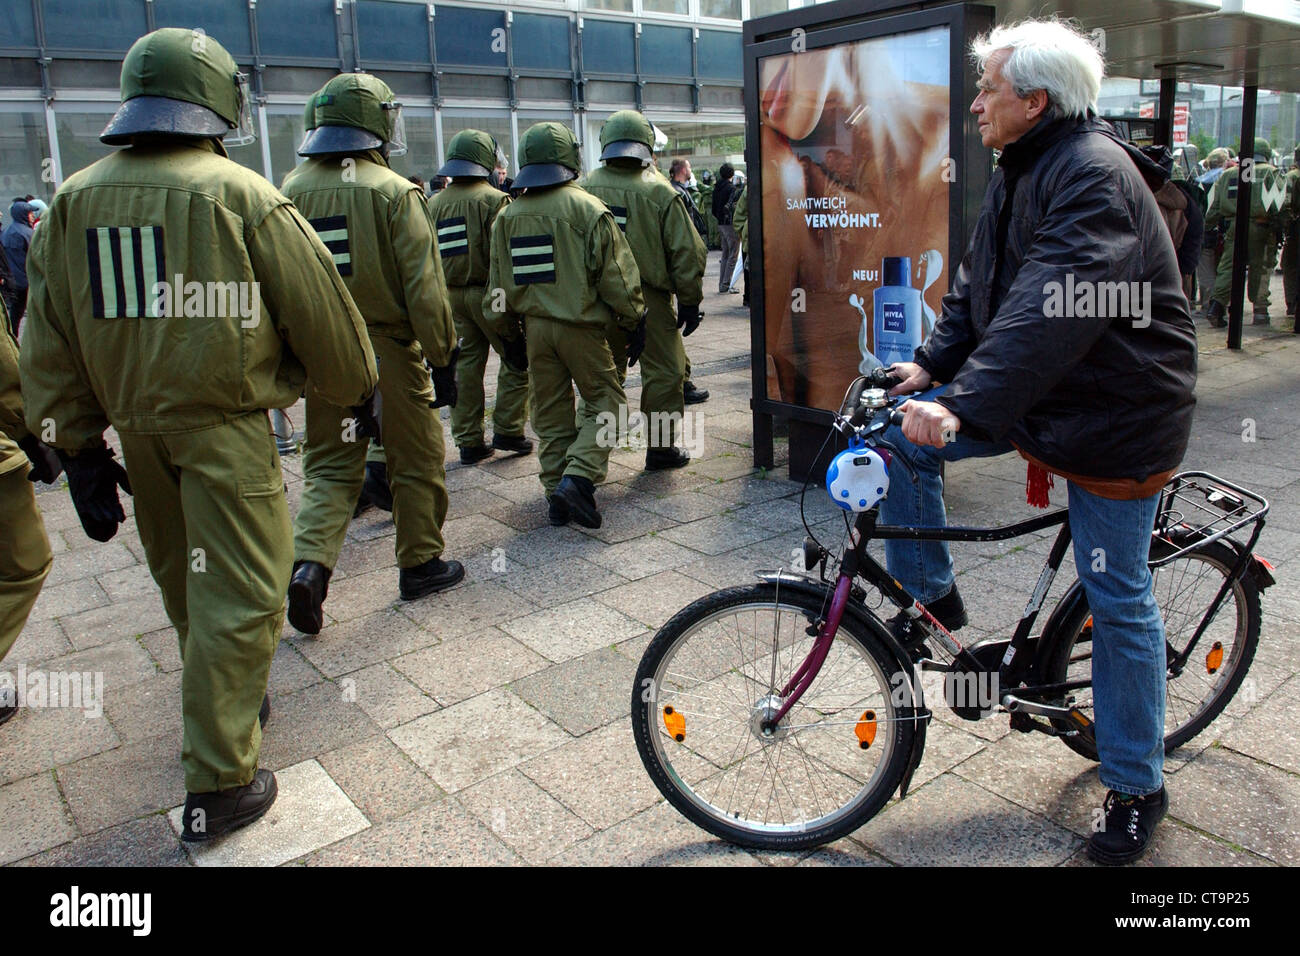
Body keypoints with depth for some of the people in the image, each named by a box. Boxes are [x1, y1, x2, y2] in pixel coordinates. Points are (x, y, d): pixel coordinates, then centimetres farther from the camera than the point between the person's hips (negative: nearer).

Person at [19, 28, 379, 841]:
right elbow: (320, 312, -6)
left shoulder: (75, 201, 4)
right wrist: (359, 385, 12)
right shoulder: (242, 195, -11)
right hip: (226, 422, -6)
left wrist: (80, 446, 13)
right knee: (239, 595, 1)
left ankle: (233, 702, 43)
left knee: (184, 584, 22)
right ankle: (219, 786, 6)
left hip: (137, 426, 6)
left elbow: (50, 340, 6)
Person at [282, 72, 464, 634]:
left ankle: (310, 562, -1)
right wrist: (443, 357, -6)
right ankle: (420, 564, 23)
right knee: (415, 462, 12)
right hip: (388, 353, -4)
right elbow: (423, 287, -13)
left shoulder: (292, 192, 3)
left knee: (330, 466, 15)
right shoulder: (395, 191, -10)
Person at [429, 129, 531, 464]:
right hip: (487, 292, -6)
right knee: (516, 361, 6)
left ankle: (468, 441, 13)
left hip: (451, 295, 6)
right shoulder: (493, 199, -10)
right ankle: (507, 430, 5)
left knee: (465, 365, 10)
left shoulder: (434, 203, 9)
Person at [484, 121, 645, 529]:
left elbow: (498, 283, 12)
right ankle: (578, 475, -10)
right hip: (581, 325, -4)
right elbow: (616, 275, -9)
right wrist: (634, 321, 1)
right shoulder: (587, 208, -10)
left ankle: (556, 492, 14)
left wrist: (509, 329, 23)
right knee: (604, 399, 7)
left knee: (550, 412, 12)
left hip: (535, 326, 5)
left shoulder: (508, 216, 6)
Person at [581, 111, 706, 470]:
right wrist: (689, 302, 1)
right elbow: (686, 252, -8)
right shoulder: (659, 192, -9)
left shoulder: (585, 188, -1)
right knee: (663, 373, 8)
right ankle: (661, 447, 13)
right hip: (649, 300, -3)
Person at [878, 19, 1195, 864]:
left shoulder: (1095, 175, -22)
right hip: (1035, 393, 8)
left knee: (1119, 601, 1)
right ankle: (933, 600, 12)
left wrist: (964, 406, -44)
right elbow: (980, 287, 12)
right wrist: (932, 365, -1)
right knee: (902, 438, -6)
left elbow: (1053, 308, -36)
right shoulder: (1021, 173, 9)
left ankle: (1138, 788, 19)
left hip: (1114, 414, -8)